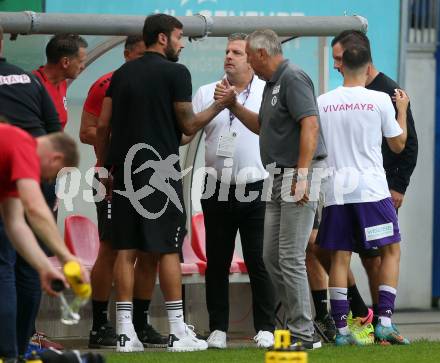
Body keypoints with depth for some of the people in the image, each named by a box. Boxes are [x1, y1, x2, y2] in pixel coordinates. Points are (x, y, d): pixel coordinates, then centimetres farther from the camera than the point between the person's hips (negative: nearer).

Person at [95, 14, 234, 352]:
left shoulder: (122, 74, 13)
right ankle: (178, 332, 0)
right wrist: (220, 105, 10)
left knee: (126, 250, 3)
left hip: (125, 170, 5)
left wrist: (103, 164, 18)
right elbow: (188, 125, -3)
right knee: (168, 250, -1)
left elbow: (103, 125, 11)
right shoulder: (175, 73, -5)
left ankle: (125, 332, 1)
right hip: (160, 169, -5)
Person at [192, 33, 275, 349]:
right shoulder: (206, 94, 10)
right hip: (218, 190, 2)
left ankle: (265, 329, 3)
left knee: (259, 261, -2)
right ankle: (218, 329, 10)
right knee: (217, 262, 5)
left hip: (256, 191, -2)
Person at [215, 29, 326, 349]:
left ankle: (304, 335, -6)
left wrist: (302, 176, -27)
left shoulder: (293, 78, -13)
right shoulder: (272, 83, 17)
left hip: (298, 179, -10)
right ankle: (298, 323, 17)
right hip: (279, 179, 10)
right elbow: (262, 126, 31)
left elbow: (310, 125, -23)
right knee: (272, 257, 11)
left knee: (291, 259, -10)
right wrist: (233, 105, 19)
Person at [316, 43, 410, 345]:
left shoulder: (322, 103, 3)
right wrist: (402, 110, 20)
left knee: (339, 257, 4)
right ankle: (385, 322, -5)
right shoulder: (380, 100, -4)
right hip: (371, 188, -3)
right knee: (391, 251, 7)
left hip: (336, 191, 3)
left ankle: (341, 330, 1)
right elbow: (398, 144, 7)